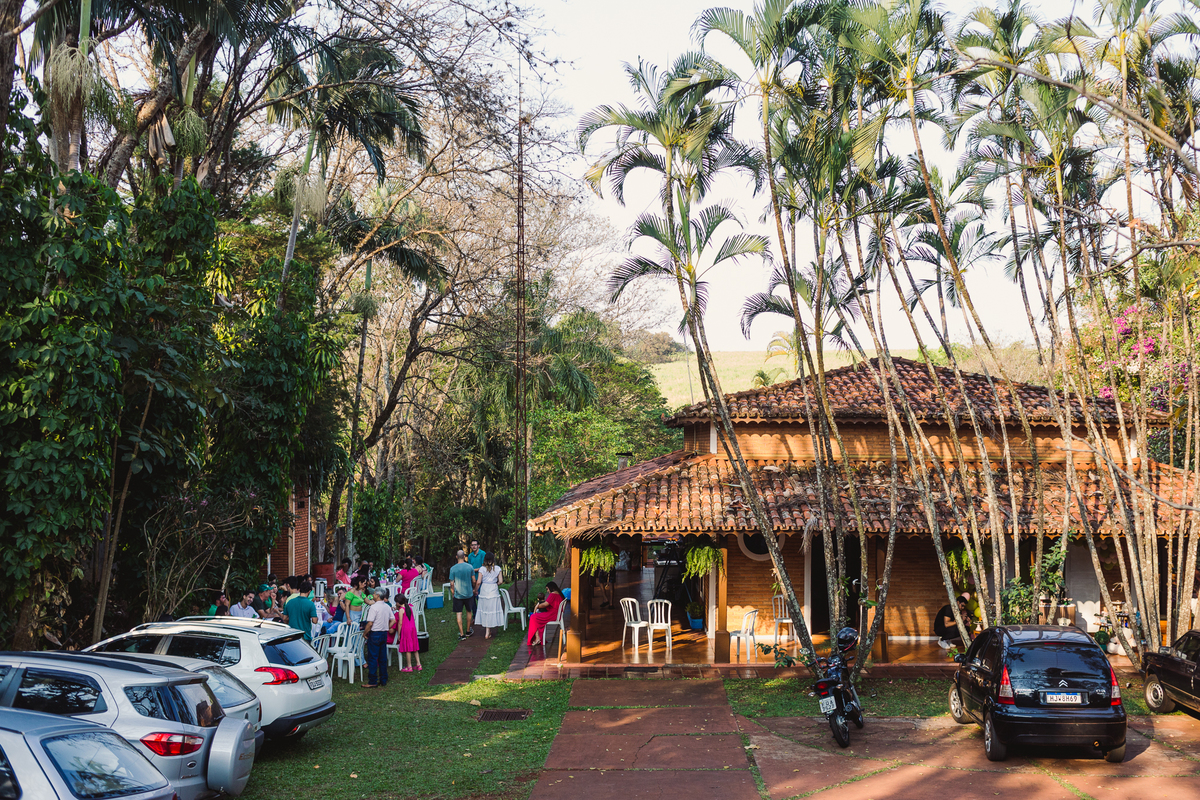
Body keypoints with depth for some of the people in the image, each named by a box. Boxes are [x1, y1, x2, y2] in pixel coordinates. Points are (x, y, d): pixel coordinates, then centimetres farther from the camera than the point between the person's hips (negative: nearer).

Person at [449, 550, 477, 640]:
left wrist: (452, 591, 13)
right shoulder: (469, 567, -6)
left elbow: (452, 582, -5)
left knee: (459, 613, 4)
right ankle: (468, 631, 29)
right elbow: (474, 581, 1)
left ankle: (461, 634, 0)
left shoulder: (453, 568, -9)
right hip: (469, 593, 2)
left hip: (458, 594, -1)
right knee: (469, 611, 19)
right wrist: (474, 589, 19)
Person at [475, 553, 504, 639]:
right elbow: (500, 581, -4)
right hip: (494, 592, 0)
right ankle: (487, 632, 8)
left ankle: (487, 631, 16)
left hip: (484, 590, 0)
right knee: (492, 610, 7)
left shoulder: (482, 569, -4)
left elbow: (478, 582, -7)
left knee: (484, 610, 11)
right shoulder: (497, 569, -2)